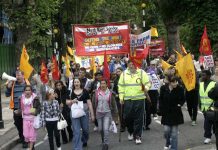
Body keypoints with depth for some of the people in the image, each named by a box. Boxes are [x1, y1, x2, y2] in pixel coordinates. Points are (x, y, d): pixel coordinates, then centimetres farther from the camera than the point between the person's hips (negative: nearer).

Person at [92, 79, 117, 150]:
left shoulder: (110, 93, -6)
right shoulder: (96, 92, -2)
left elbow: (113, 103, 3)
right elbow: (93, 102, 6)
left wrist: (113, 112, 5)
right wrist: (94, 112, 6)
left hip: (107, 113, -2)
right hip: (99, 113, 3)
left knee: (106, 129, -12)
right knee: (100, 129, 12)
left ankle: (106, 144, -3)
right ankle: (103, 140, 39)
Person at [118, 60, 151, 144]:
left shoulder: (142, 73, 1)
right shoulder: (124, 74, 8)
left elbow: (147, 83, 2)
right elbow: (121, 86, 12)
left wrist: (146, 88, -20)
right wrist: (121, 97, 7)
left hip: (139, 99, -2)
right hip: (127, 100, 2)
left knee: (138, 119, -1)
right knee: (127, 117, 5)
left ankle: (137, 136, 8)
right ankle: (131, 132, 31)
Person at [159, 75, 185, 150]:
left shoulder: (180, 89, -9)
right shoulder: (163, 88, -6)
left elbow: (183, 99, 5)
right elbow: (161, 100, 5)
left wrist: (180, 104, -13)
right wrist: (161, 109, -2)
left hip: (176, 113, -1)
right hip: (166, 113, 1)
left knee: (174, 132, 1)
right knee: (166, 130, 0)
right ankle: (168, 143, 29)